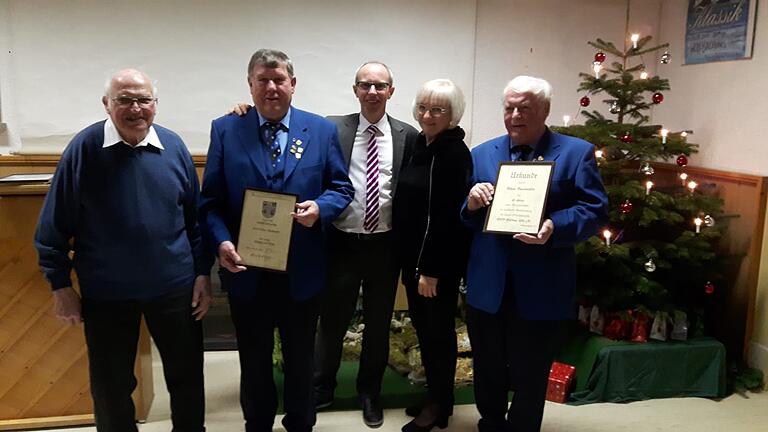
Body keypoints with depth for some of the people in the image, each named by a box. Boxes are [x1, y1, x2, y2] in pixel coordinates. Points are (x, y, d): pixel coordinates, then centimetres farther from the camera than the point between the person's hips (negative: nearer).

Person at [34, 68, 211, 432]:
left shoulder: (174, 147, -2)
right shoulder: (84, 148, -8)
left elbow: (195, 217, 4)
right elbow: (54, 225, -4)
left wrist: (202, 273, 1)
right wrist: (60, 285, -4)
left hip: (175, 287, 2)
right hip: (106, 293, -1)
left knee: (187, 378, 15)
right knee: (111, 387, 14)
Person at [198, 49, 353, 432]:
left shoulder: (322, 130, 0)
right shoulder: (225, 130, -1)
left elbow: (342, 188, 3)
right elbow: (211, 200, -2)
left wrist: (320, 208, -18)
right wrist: (222, 242, -18)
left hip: (302, 271, 1)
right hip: (246, 270, 0)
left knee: (300, 358, 18)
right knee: (254, 360, 17)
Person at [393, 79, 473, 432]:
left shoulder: (455, 152, -16)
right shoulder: (419, 144, 8)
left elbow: (448, 214, -20)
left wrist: (431, 268, -20)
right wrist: (413, 261, 12)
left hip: (440, 260, -8)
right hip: (412, 254, 8)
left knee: (438, 329, 6)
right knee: (422, 326, 17)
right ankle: (433, 394, 34)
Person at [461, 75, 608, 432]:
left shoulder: (577, 152, 0)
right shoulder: (481, 154, 11)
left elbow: (595, 210, -8)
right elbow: (462, 216, 12)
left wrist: (555, 228, -25)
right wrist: (471, 204, -11)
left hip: (541, 290, -3)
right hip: (487, 285, 4)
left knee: (530, 377, 12)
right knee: (487, 371, 18)